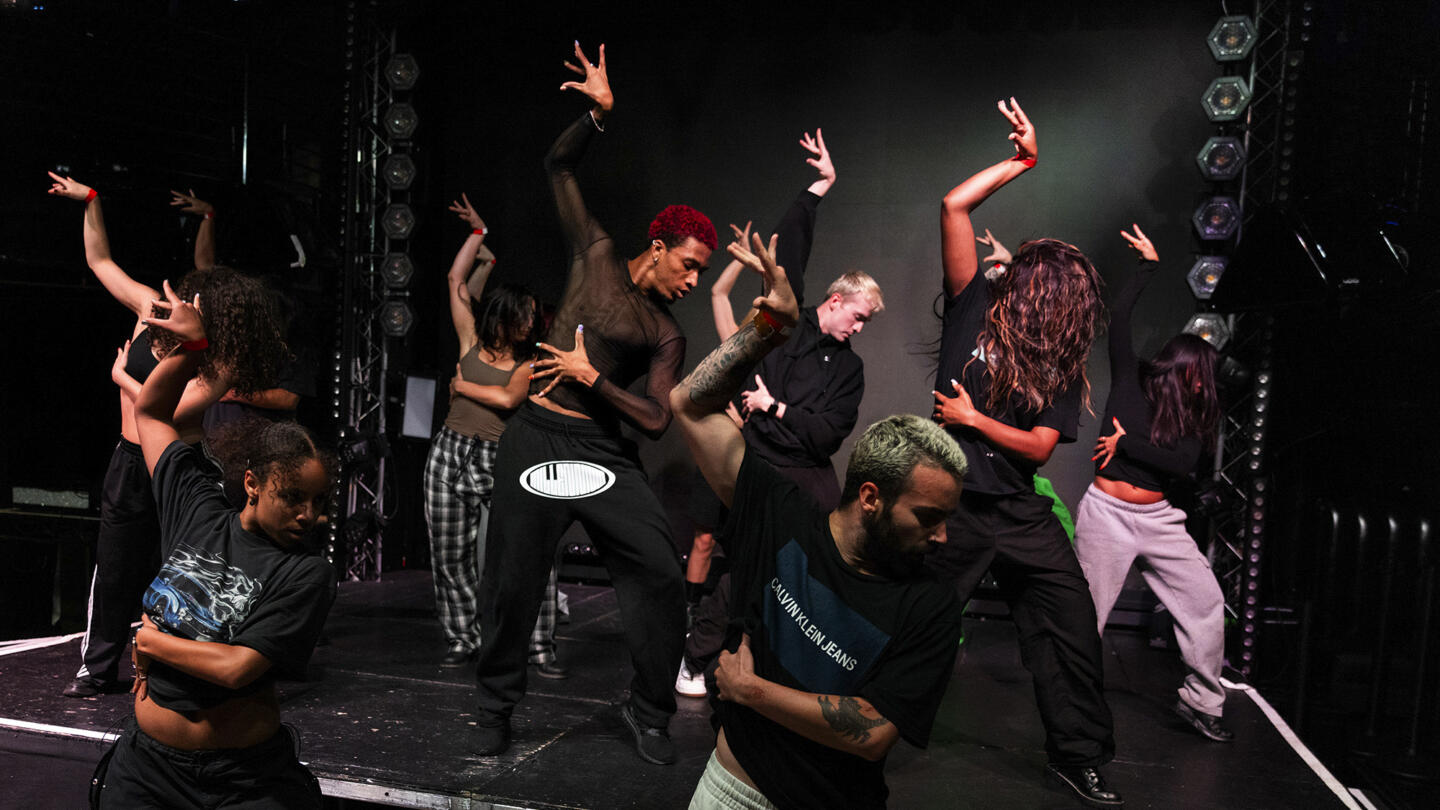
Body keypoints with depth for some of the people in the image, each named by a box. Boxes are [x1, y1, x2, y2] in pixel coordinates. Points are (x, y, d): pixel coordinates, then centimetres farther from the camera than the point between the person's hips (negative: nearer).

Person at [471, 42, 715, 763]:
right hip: (536, 440, -1)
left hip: (605, 453, 1)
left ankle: (650, 710, 8)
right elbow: (560, 165, 8)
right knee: (513, 586, 2)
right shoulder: (596, 254, 7)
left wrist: (595, 378, -11)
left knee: (660, 575, -11)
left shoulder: (667, 336, 6)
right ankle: (496, 705, 26)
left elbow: (657, 421, -3)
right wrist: (600, 112, -4)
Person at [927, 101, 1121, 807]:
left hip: (1020, 512, 3)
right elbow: (955, 206, -8)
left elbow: (1040, 447, -1)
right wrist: (1021, 162, -3)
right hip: (951, 505, -3)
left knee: (1072, 622, 4)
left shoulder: (1061, 364, 6)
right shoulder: (975, 309, 0)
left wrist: (973, 419, -6)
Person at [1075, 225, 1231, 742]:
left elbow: (1184, 463, -7)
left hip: (1157, 520, 5)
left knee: (1206, 600, -1)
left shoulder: (1195, 414, 9)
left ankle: (1202, 702, 12)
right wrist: (1150, 265, -2)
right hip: (1107, 512, -5)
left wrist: (1126, 443, -12)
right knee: (1088, 614, 0)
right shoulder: (1132, 381, 0)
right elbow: (1119, 318, -8)